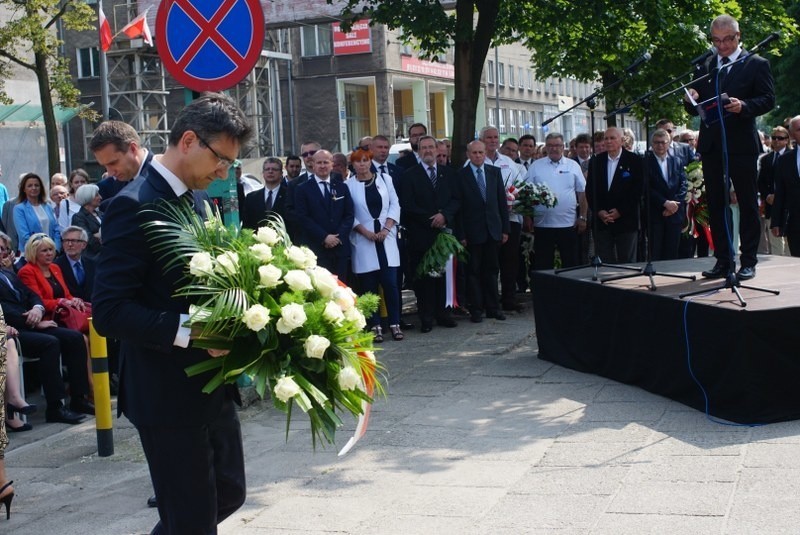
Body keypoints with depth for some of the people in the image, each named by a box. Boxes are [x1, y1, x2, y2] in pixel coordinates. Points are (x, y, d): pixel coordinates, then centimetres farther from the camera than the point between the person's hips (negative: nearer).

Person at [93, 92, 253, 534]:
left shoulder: (192, 202, 10)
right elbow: (109, 311, -22)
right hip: (169, 396, -9)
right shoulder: (135, 207, -17)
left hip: (211, 388, 9)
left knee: (228, 495, 20)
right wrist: (190, 330, -30)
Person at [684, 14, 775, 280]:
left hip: (741, 144, -4)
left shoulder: (756, 64, 2)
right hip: (711, 145, 5)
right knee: (715, 204, 6)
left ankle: (748, 261, 5)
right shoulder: (705, 67, 15)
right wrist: (691, 100, -8)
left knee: (747, 204, 1)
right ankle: (723, 261, 13)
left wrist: (744, 106, -22)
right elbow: (695, 108, 14)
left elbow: (768, 100, -5)